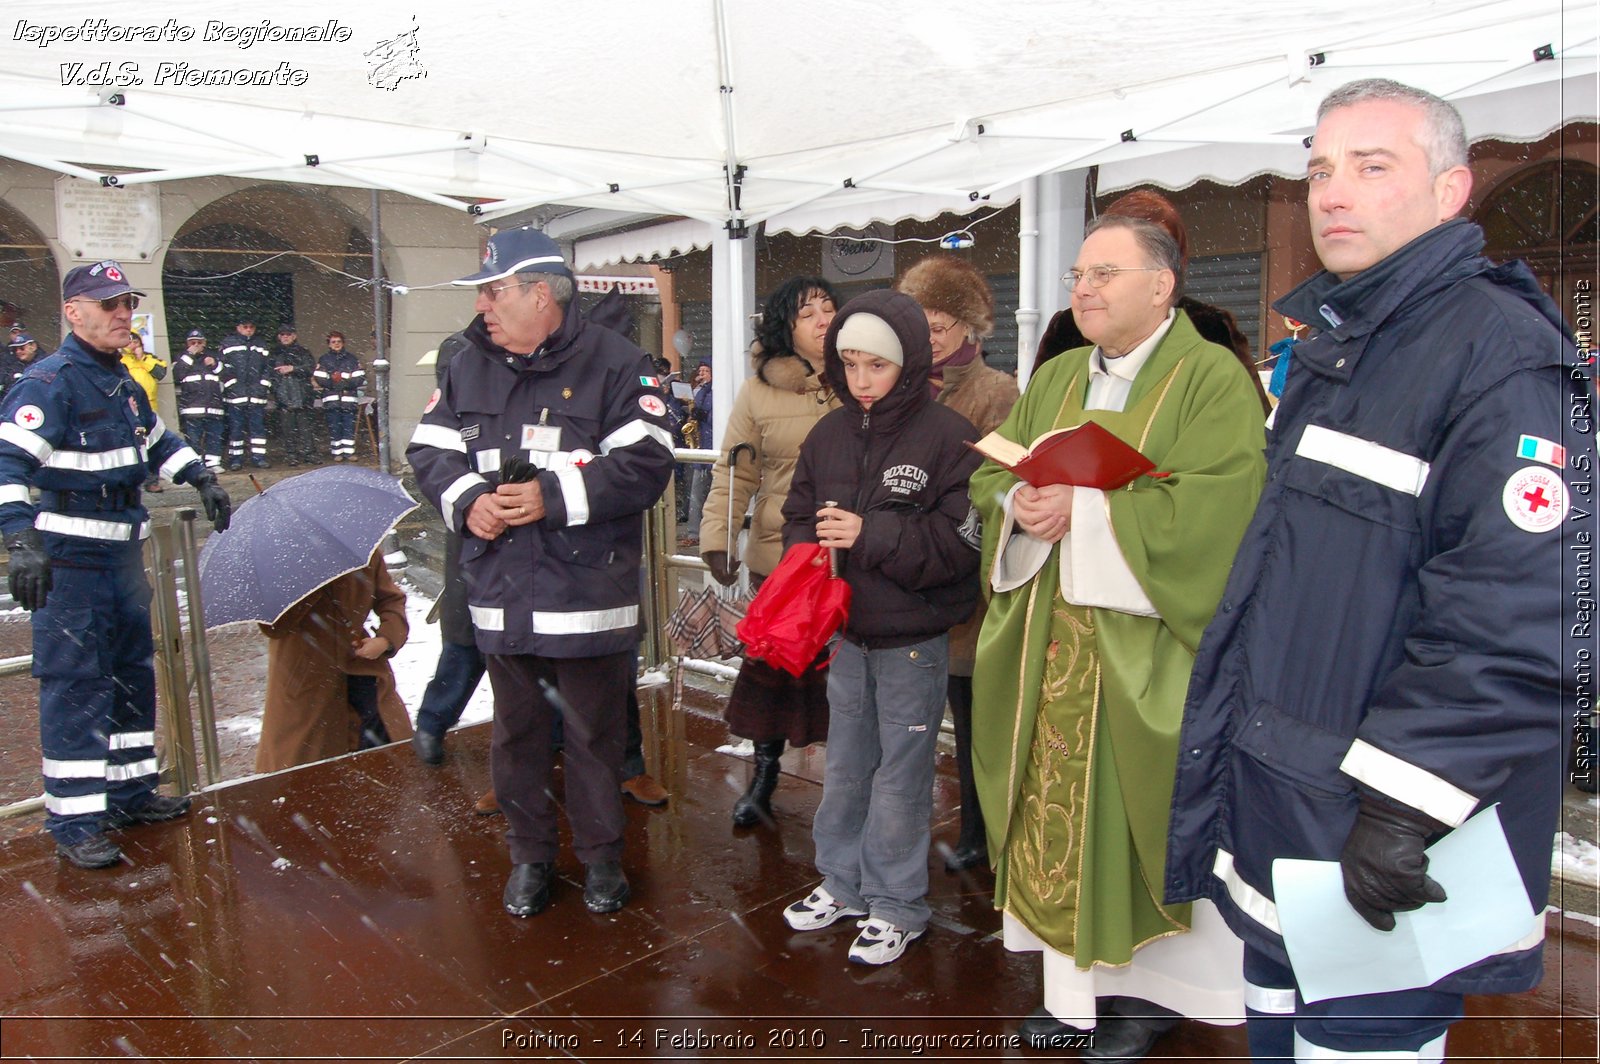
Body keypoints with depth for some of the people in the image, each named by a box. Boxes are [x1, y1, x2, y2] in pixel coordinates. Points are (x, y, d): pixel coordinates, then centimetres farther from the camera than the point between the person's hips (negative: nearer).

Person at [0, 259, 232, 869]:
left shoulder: (124, 385, 13)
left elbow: (158, 442, 30)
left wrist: (203, 480, 19)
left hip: (122, 554, 9)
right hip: (67, 561, -9)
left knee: (134, 673, 16)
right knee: (75, 685, -6)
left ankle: (130, 791, 30)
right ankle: (74, 824, 3)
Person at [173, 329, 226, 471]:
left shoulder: (213, 356, 19)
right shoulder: (182, 358, 13)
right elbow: (176, 375, -5)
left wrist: (215, 364, -4)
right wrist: (189, 356, -6)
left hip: (213, 405, 2)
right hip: (191, 406, -2)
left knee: (214, 436, 0)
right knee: (193, 437, -5)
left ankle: (213, 462, 5)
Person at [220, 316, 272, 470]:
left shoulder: (261, 346, 17)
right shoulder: (228, 343, 6)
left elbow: (268, 367, 14)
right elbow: (223, 366, -1)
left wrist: (264, 385, 1)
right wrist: (232, 385, -9)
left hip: (257, 394, 3)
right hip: (235, 394, -3)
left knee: (258, 425, 1)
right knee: (236, 427, -1)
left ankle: (259, 457, 6)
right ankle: (235, 459, 4)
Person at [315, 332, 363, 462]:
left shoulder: (352, 358, 12)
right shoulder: (324, 360, 12)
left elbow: (360, 378, 3)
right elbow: (319, 379, 0)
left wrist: (346, 381, -8)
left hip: (349, 397, 0)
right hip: (331, 398, 0)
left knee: (349, 426, -3)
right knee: (334, 426, -1)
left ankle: (349, 451, 1)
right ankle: (337, 452, 4)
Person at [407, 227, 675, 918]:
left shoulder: (614, 366, -7)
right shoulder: (469, 368, 10)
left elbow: (645, 464, -14)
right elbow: (429, 451, 11)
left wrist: (554, 496, -20)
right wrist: (467, 500, -9)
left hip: (587, 595, -4)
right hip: (500, 595, 5)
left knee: (594, 733, 9)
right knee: (516, 732, 16)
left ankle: (601, 855, 29)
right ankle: (529, 855, 34)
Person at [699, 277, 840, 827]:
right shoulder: (759, 392, 3)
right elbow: (733, 473, 4)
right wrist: (717, 540, -4)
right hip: (779, 555, 0)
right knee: (773, 666, 10)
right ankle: (764, 775, 29)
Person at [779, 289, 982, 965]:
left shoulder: (947, 436, -14)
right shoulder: (829, 434, 3)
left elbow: (961, 538, -19)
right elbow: (798, 515, 11)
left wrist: (871, 536, -23)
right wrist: (809, 554, -10)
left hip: (913, 641, -5)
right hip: (847, 634, 6)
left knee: (901, 775, 6)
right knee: (845, 766, 18)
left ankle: (897, 906, 24)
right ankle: (843, 882, 37)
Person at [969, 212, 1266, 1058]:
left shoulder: (1213, 380, -6)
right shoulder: (1054, 380, 14)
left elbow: (1209, 510, -18)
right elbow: (990, 473, 12)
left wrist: (1084, 510, -17)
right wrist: (1023, 505, -11)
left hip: (1147, 645, -5)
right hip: (1052, 636, 6)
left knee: (1134, 816, 3)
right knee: (1059, 807, 9)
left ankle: (1149, 988, 24)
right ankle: (1078, 987, 24)